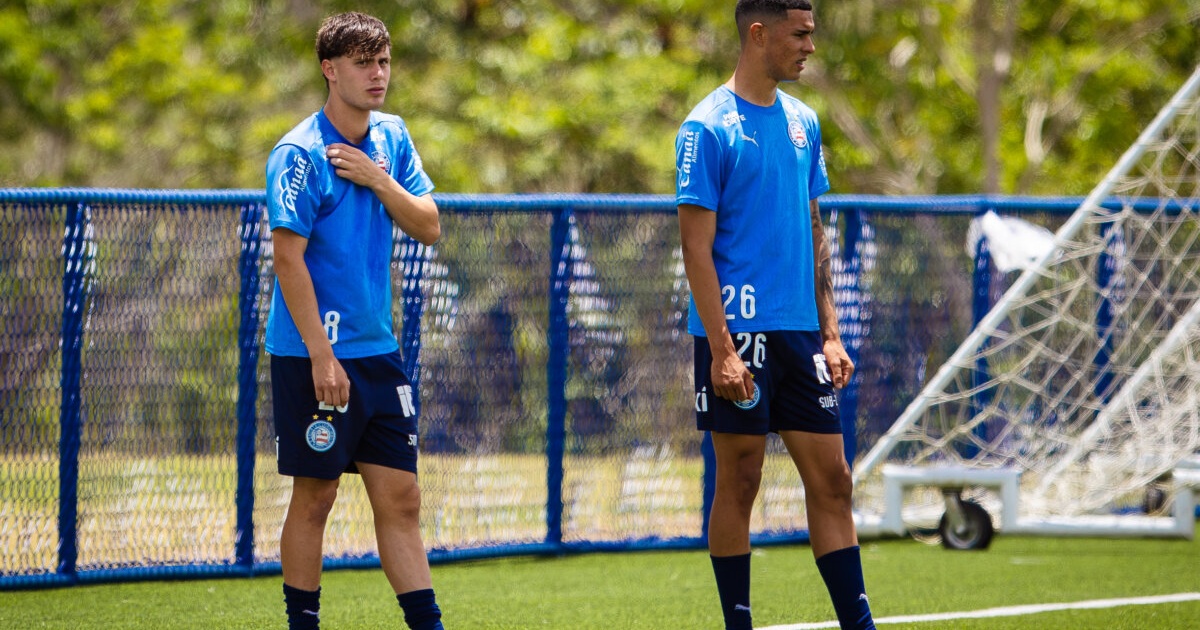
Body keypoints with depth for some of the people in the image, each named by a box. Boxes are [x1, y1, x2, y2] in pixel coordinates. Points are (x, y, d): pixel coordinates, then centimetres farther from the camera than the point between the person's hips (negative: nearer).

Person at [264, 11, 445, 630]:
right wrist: (322, 355, -19)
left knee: (400, 497, 5)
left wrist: (378, 180, -11)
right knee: (315, 497, 0)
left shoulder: (391, 137, 9)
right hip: (313, 353, -6)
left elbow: (429, 227, 7)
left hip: (378, 350, 6)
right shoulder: (299, 154, -12)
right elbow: (288, 258, -15)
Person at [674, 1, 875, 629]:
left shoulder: (802, 122, 13)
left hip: (799, 332, 6)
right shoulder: (709, 127, -8)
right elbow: (697, 246, -11)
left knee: (831, 481, 3)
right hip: (738, 332, -6)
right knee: (739, 482, 0)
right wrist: (721, 349, -17)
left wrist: (830, 333, 12)